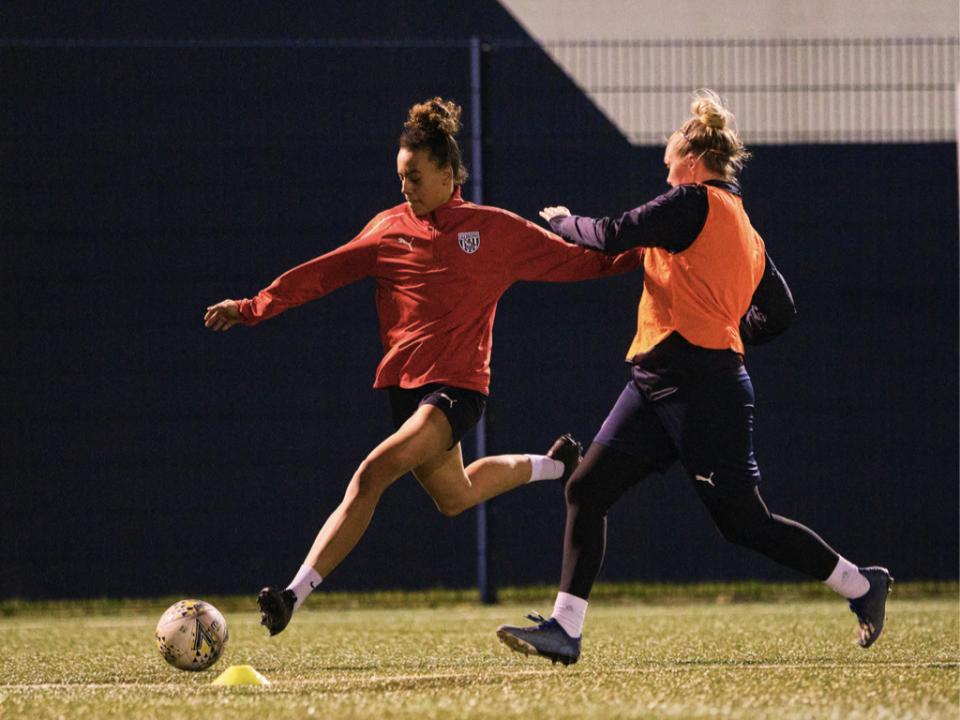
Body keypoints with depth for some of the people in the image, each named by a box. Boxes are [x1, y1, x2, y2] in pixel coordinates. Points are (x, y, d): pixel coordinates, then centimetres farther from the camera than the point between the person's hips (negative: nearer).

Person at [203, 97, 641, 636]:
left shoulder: (495, 229, 0)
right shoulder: (390, 229, 7)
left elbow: (576, 262, 7)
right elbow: (324, 273, 7)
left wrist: (640, 255, -3)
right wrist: (253, 308, 1)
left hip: (458, 386, -5)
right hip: (406, 383, 5)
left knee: (374, 473, -23)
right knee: (453, 496, 18)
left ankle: (298, 592, -23)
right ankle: (554, 465, 45)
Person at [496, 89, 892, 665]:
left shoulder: (696, 203, -6)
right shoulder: (748, 233, 20)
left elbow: (614, 236, -9)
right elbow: (779, 314, 24)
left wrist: (562, 220, 9)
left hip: (699, 382, -10)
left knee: (743, 520, -3)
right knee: (587, 489, -1)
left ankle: (862, 584, 12)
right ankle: (565, 629, -5)